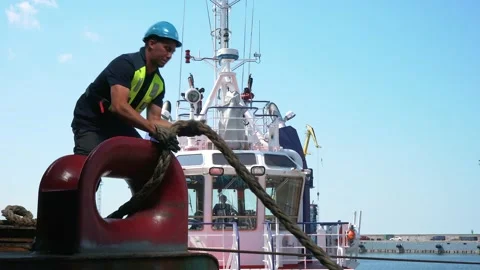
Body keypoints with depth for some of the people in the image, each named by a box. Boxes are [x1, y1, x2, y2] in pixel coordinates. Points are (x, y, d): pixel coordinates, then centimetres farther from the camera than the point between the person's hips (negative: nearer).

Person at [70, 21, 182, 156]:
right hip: (91, 123, -8)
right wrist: (155, 130, -39)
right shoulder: (126, 64, -23)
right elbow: (119, 107, -35)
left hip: (119, 125, 8)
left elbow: (154, 119, -1)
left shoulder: (158, 82, 1)